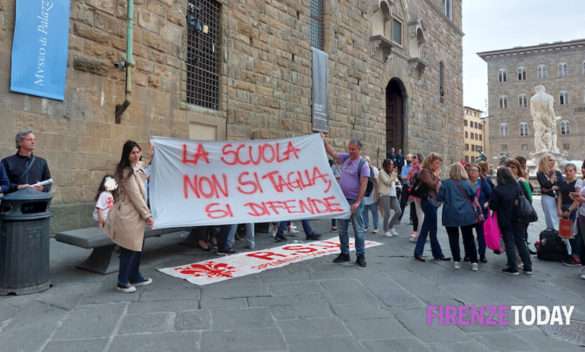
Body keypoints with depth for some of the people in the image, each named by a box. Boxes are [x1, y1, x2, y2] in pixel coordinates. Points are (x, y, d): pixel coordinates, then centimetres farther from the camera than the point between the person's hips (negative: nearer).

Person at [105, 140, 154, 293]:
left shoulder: (138, 167, 12)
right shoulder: (127, 171, -17)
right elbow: (135, 195, -19)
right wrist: (147, 214, -16)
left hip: (135, 214, 10)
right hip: (128, 215, -10)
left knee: (138, 246, 17)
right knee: (129, 249, 0)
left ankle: (135, 277, 30)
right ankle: (122, 282, 13)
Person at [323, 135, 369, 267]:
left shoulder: (363, 164, -10)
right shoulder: (345, 158, 8)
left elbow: (363, 185, -14)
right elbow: (332, 153, 19)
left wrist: (358, 202, -19)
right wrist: (324, 141, 9)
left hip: (354, 201, -6)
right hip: (342, 199, 6)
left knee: (358, 229, 0)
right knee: (342, 229, 11)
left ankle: (360, 256, 8)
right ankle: (344, 253, 22)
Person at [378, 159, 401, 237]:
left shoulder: (392, 172, 19)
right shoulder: (382, 172, -3)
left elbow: (395, 181, 24)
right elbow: (387, 182, -10)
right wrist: (393, 174, -8)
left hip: (393, 194, 7)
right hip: (385, 194, -7)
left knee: (398, 211, -3)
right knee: (387, 213, -9)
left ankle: (391, 227, 14)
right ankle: (386, 230, 7)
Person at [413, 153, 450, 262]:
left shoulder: (431, 172, 16)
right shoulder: (425, 171, -11)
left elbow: (436, 186, 14)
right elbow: (432, 185, -22)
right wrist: (437, 176, -10)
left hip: (432, 202, 9)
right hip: (428, 201, -9)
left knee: (425, 229, 9)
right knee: (433, 230, -2)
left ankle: (418, 252, 13)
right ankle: (438, 254, 7)